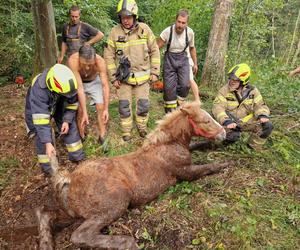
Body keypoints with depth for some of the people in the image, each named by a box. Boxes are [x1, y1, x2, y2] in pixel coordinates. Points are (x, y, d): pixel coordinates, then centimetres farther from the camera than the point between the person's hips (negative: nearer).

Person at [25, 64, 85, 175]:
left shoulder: (66, 83, -31)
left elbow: (72, 103, -14)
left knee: (70, 125, -3)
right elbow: (40, 119, -45)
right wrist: (48, 144, -48)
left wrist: (67, 120, -23)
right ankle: (47, 166, 2)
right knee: (42, 134, -12)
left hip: (59, 106, 4)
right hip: (37, 108, -3)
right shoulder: (39, 91, -43)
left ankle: (77, 155, 10)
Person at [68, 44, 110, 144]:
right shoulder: (73, 60, -38)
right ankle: (81, 136, 12)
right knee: (79, 110, -9)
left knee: (101, 108, -8)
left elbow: (105, 85, -33)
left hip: (94, 81, 1)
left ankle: (102, 137, 7)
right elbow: (79, 86, -39)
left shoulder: (100, 61, -36)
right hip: (78, 82, 0)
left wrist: (106, 109, -35)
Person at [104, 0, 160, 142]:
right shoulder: (115, 32, -7)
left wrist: (155, 72, -1)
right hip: (124, 76, 0)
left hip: (142, 76, 1)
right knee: (124, 106, 4)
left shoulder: (144, 29, -5)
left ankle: (142, 126, 32)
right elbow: (109, 56, -2)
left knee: (143, 105, 6)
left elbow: (154, 51, 2)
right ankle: (126, 130, 24)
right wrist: (113, 78, -3)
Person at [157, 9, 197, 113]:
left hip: (183, 58, 2)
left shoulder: (190, 32, -10)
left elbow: (192, 48, 8)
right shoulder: (167, 31, -20)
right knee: (169, 87, -1)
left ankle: (178, 105, 16)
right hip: (169, 59, -2)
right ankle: (170, 110, 18)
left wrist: (195, 63, 13)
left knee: (185, 85, -9)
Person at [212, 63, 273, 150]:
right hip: (231, 123, -4)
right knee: (232, 136, -32)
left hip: (247, 122, 4)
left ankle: (253, 147, 8)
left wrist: (263, 115, -26)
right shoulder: (224, 90, -12)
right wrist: (227, 121, -39)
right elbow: (218, 107, -22)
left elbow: (260, 105, -2)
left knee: (267, 126, -13)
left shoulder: (252, 91, -2)